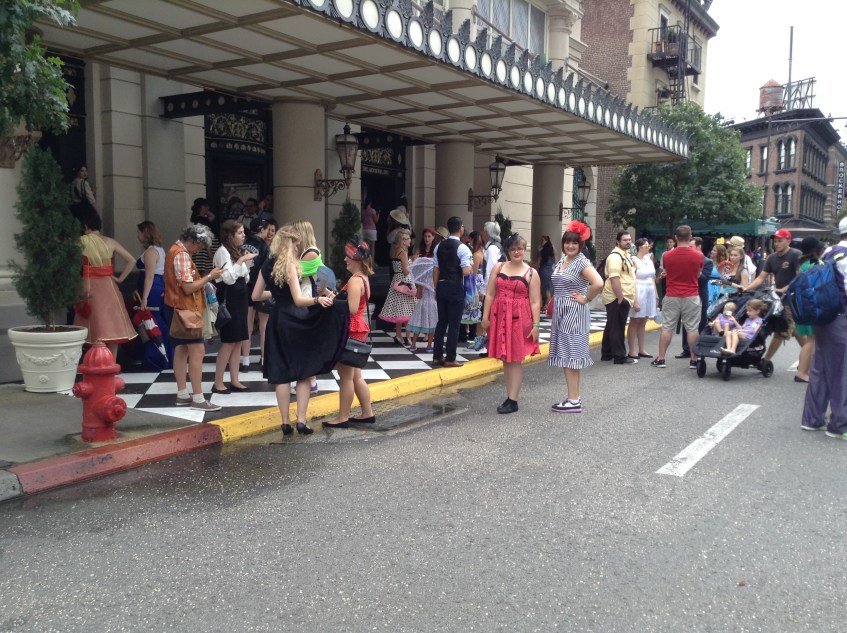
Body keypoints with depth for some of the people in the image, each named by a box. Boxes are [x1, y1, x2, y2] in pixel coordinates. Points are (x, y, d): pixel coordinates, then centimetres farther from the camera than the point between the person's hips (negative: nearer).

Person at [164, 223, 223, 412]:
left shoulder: (175, 251, 13)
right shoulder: (182, 255, -19)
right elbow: (188, 287, -23)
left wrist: (204, 279, 8)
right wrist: (210, 276, -15)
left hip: (178, 308, 11)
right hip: (184, 308, -11)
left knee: (181, 349, 12)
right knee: (197, 351, -9)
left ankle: (182, 394, 17)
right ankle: (198, 399, -7)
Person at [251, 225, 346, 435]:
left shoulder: (267, 265, 7)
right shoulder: (290, 265, -12)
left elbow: (256, 296, 14)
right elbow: (298, 300, -21)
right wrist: (317, 300, -33)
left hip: (276, 321, 6)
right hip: (294, 320, -6)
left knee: (281, 374, 8)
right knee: (304, 372, 4)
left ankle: (286, 422, 12)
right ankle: (301, 421, 1)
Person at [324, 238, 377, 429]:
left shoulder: (355, 280, -18)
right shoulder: (363, 278, 13)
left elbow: (352, 308, -26)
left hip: (351, 331, -10)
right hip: (357, 329, 10)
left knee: (346, 376, 0)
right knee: (355, 376, 16)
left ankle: (343, 418, 8)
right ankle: (368, 413, 21)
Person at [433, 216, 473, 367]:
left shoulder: (440, 246, 7)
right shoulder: (462, 248, -11)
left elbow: (436, 270, 9)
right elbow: (466, 272, -19)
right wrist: (471, 265, 2)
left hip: (441, 286, 6)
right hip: (455, 288, -6)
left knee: (441, 322, 13)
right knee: (454, 324, 1)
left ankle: (437, 356, 17)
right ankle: (450, 359, 5)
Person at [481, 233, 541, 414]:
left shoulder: (531, 273, 1)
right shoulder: (498, 268, 9)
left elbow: (535, 302, -3)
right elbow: (490, 294, 7)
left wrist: (536, 325, -9)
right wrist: (485, 316, 1)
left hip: (520, 318, -4)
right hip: (499, 317, 4)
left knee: (515, 359, -2)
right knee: (505, 358, 9)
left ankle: (513, 400, 1)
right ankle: (510, 395, 19)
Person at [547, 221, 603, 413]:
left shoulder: (582, 262, -13)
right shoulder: (561, 261, 12)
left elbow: (598, 283, -27)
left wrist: (586, 299, -16)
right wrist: (554, 304, 14)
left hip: (574, 314, -9)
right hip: (561, 313, 9)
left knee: (570, 355, -7)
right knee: (565, 355, 10)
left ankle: (574, 401, -3)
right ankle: (574, 397, 17)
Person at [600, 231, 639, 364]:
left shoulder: (626, 255, 17)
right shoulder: (615, 256, -15)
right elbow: (614, 278, -23)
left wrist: (634, 298, 21)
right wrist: (620, 298, -25)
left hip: (623, 297, 10)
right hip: (617, 298, -10)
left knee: (612, 327, 14)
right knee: (617, 328, -3)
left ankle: (606, 354, 22)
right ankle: (620, 357, 2)